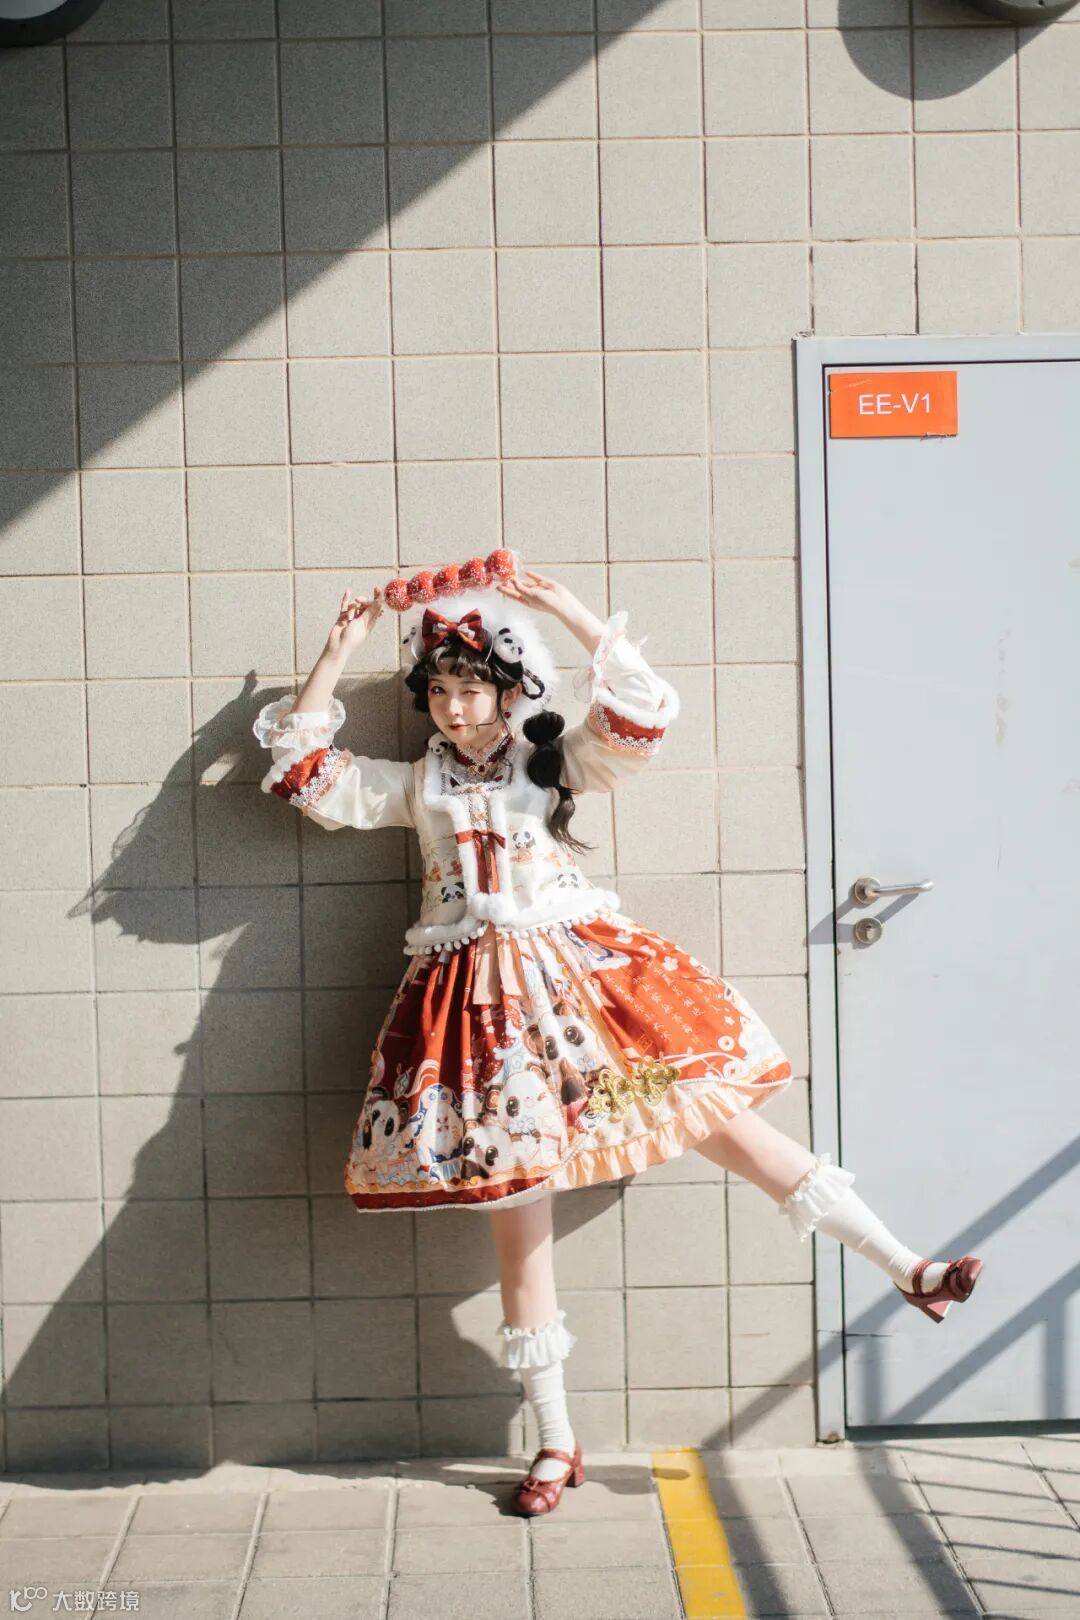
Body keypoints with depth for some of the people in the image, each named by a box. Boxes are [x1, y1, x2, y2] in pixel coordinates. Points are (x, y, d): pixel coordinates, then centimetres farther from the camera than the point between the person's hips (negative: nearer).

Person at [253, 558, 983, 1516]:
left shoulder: (559, 759, 8)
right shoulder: (416, 785, 13)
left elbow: (643, 714, -8)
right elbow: (305, 770, 11)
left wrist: (570, 612, -11)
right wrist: (340, 651, 8)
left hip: (583, 967, -1)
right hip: (483, 998, 1)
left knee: (720, 1117, -6)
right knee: (517, 1207, 2)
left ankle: (905, 1266, 5)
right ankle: (557, 1442, 13)